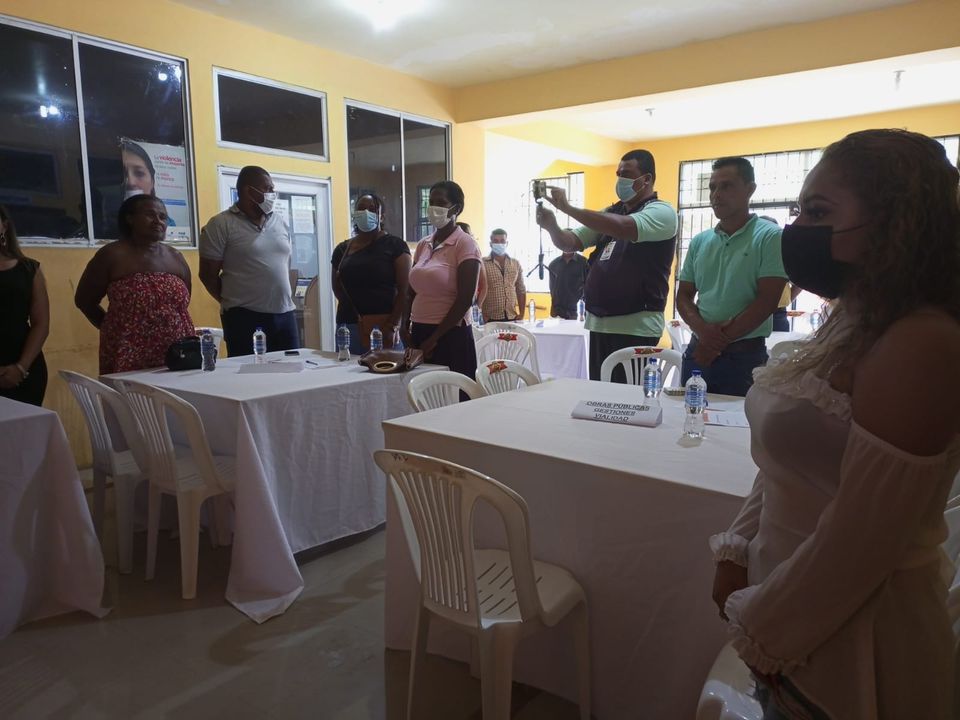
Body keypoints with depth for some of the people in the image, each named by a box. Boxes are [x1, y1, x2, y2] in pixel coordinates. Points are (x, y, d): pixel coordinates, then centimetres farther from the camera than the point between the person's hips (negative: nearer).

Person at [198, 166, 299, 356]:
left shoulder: (280, 222, 13)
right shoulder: (221, 224, -4)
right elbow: (208, 274, -3)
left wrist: (284, 298, 13)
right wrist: (233, 303, 4)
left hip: (285, 314, 5)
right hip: (245, 317, -5)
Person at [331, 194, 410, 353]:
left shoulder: (394, 245, 1)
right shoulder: (342, 249, 14)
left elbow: (404, 290, -5)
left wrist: (391, 326, -14)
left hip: (383, 324, -4)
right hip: (348, 326, 4)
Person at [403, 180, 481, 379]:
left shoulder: (465, 244, -6)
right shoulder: (423, 245, 12)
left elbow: (465, 300, -12)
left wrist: (434, 338, -12)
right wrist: (405, 327, 4)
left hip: (450, 336, -5)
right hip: (419, 333, 6)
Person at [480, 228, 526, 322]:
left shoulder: (516, 264, 10)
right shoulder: (482, 264, -3)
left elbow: (521, 291, 16)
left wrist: (521, 315, 9)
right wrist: (481, 316, -9)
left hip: (512, 318, 4)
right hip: (490, 319, -3)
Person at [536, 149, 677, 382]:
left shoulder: (662, 212, -7)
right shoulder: (610, 213, 15)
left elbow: (622, 227, -26)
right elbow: (570, 243, 12)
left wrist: (567, 207, -24)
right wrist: (552, 227, -11)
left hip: (636, 326, -7)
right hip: (599, 323, 7)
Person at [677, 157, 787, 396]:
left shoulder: (770, 237, -5)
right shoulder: (699, 242, 9)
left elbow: (766, 301, -12)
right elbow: (684, 296, 9)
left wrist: (719, 340, -12)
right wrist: (702, 330, -11)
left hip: (745, 355, -4)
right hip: (697, 351, 5)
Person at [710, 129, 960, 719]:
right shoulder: (854, 326, 4)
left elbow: (860, 537, -25)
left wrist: (764, 630, -14)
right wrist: (738, 552, 3)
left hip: (853, 640, -8)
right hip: (800, 607, 8)